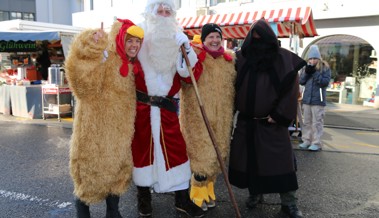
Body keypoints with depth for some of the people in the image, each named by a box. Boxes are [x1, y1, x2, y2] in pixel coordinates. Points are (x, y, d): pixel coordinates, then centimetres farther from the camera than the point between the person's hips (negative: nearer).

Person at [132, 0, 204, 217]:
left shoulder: (177, 40, 6)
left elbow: (186, 71, -2)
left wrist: (186, 48, -15)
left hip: (167, 107, 3)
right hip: (141, 105, -2)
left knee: (176, 147, 5)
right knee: (142, 147, 8)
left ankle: (182, 198, 19)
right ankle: (144, 197, 26)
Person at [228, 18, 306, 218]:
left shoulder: (284, 59, -4)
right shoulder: (242, 58, 4)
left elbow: (291, 88, -6)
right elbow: (233, 86, 7)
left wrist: (279, 115, -12)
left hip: (273, 121, -2)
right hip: (246, 121, 3)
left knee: (281, 160, 0)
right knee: (247, 157, 9)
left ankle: (288, 202, 12)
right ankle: (255, 193, 28)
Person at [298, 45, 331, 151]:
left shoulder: (325, 68, -2)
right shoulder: (306, 68, 11)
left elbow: (326, 82, -11)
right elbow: (301, 81, 8)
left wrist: (315, 73, -19)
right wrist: (306, 73, -9)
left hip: (318, 100, -5)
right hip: (306, 99, 5)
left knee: (317, 122, -3)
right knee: (306, 121, 10)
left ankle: (316, 143, 1)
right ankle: (306, 140, 19)